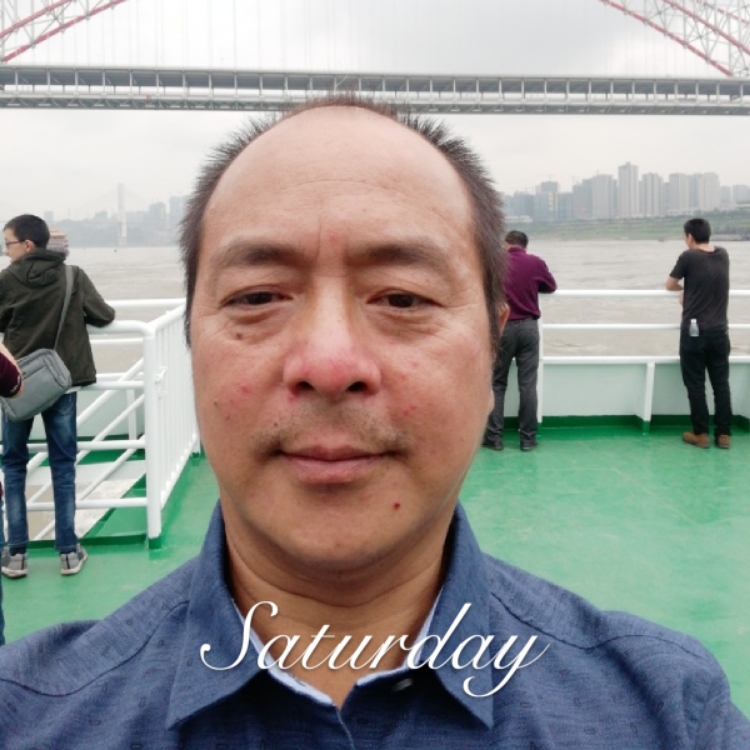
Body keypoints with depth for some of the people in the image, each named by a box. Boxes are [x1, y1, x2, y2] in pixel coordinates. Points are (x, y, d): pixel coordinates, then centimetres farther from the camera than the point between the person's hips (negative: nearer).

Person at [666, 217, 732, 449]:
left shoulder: (689, 257, -8)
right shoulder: (723, 255, 6)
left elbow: (670, 285, 4)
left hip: (694, 331, -4)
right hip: (719, 330, 4)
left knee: (695, 384, 4)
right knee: (721, 383, 8)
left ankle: (701, 433, 7)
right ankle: (723, 434, 10)